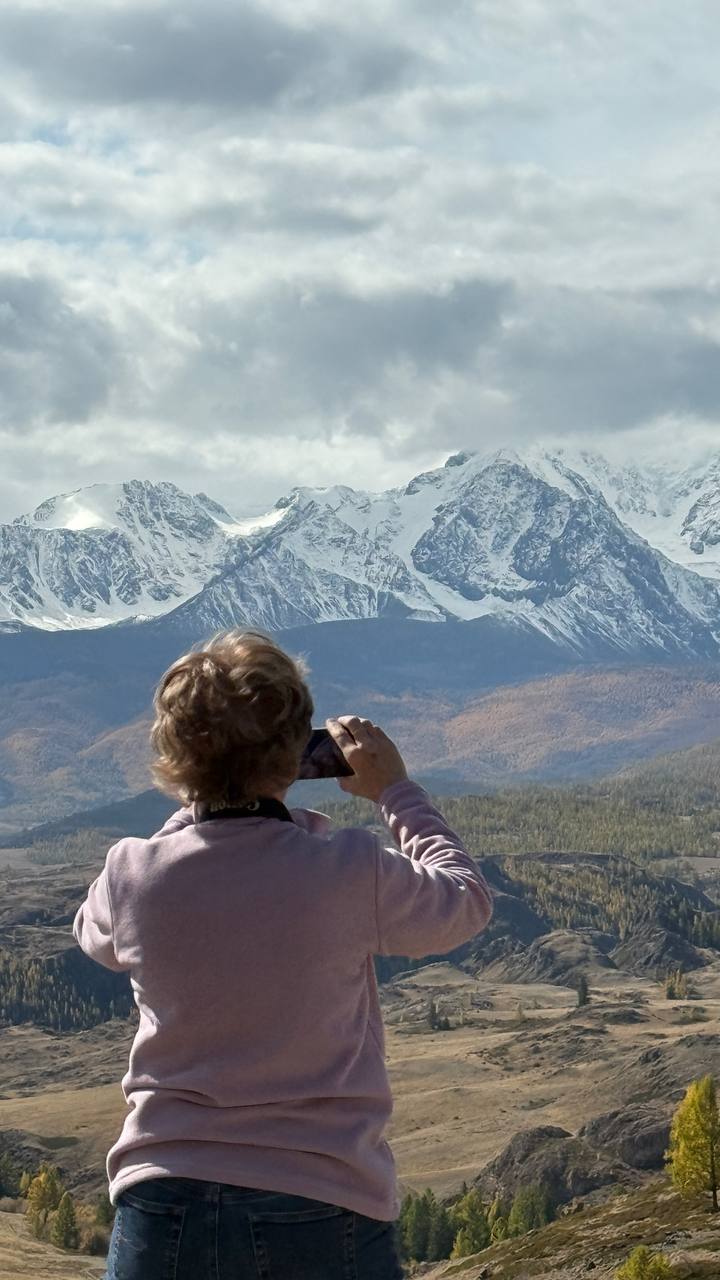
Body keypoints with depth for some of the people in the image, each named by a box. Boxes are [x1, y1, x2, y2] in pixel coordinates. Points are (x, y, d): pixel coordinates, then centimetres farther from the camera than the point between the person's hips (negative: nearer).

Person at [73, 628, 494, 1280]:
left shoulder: (132, 876, -7)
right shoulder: (353, 871, -13)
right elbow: (467, 902, 8)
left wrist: (196, 809, 17)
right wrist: (396, 791, 19)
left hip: (163, 1209, 1)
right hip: (324, 1219, -1)